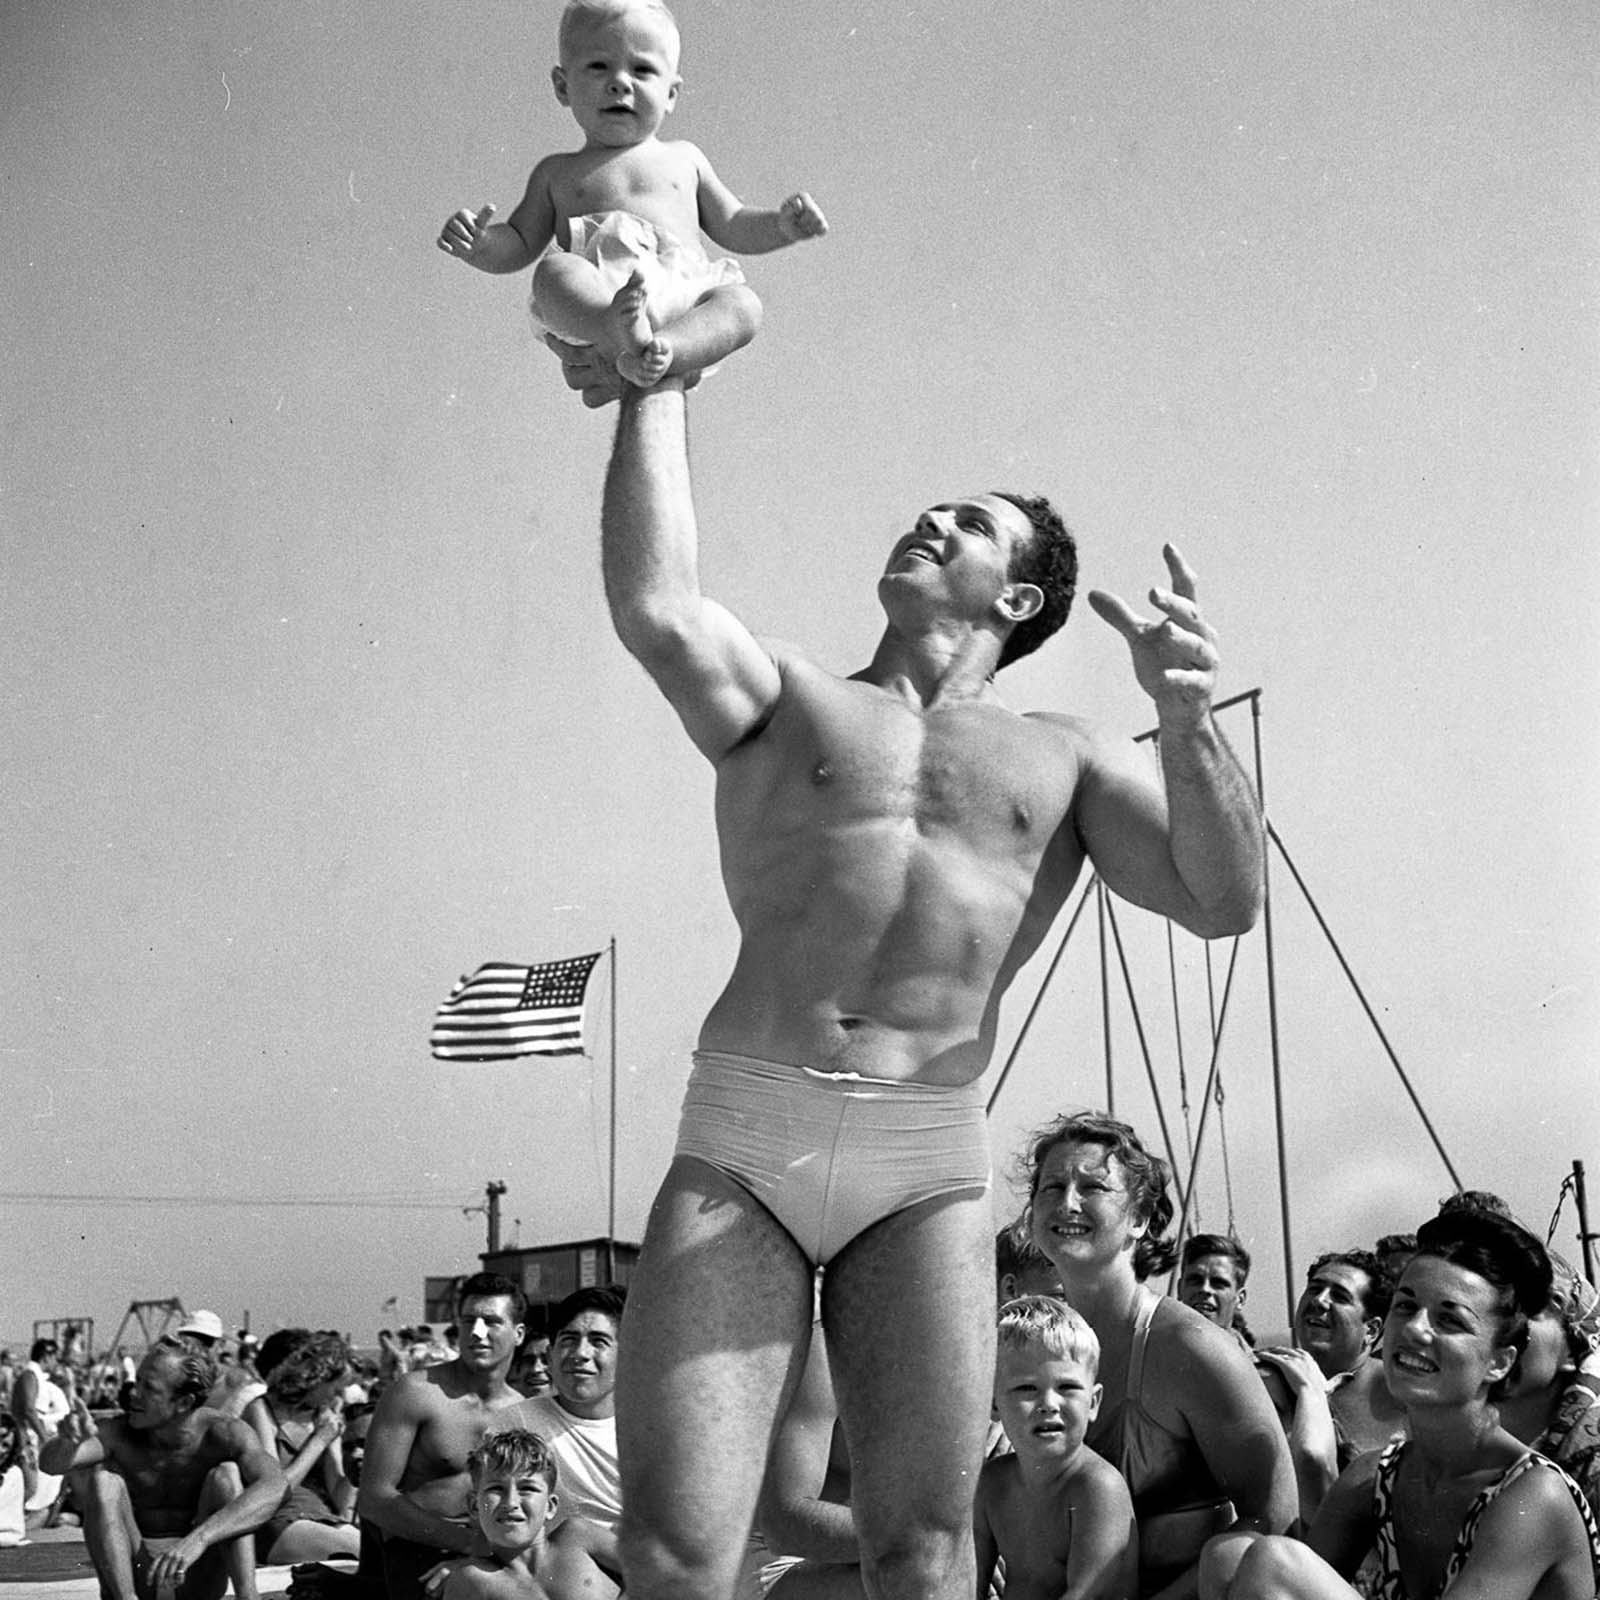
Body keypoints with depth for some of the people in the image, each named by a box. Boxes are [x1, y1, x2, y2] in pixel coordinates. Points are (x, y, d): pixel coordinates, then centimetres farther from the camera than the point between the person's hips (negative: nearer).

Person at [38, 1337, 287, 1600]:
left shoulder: (222, 1432, -18)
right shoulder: (120, 1434, -12)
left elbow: (275, 1485, -37)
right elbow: (50, 1463, -26)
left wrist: (198, 1538, -49)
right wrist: (70, 1438, -51)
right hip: (133, 1576, 2)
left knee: (226, 1474, -24)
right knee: (101, 1478, -21)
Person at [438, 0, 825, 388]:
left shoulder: (684, 159, 30)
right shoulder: (557, 173, 27)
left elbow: (734, 228, 32)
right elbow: (519, 246, 24)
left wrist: (782, 225, 11)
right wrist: (479, 244, 1)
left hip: (682, 291, 2)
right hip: (592, 298, -2)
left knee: (743, 304, -28)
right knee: (553, 271, -32)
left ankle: (661, 351, -52)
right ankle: (619, 330, -57)